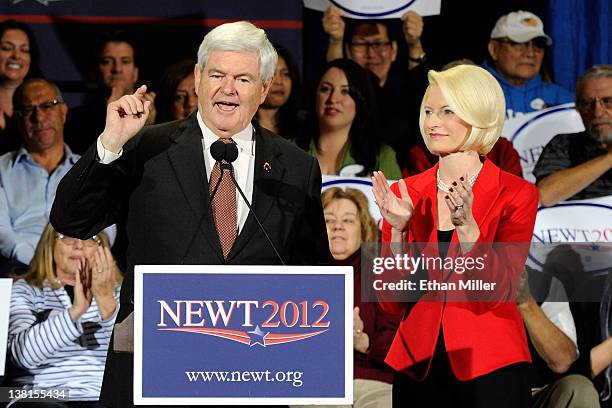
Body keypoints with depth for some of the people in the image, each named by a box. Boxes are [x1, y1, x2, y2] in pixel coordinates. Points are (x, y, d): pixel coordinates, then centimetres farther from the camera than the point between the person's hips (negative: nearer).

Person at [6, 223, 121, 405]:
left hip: (103, 399, 2)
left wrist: (107, 304, -18)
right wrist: (75, 311, -19)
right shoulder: (24, 291, 11)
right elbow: (22, 353, -9)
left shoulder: (117, 293, 17)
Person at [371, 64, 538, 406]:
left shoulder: (517, 195, -6)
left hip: (489, 367, -3)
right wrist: (398, 229, -14)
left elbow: (496, 292, -14)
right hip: (418, 363, 3)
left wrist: (466, 225, -26)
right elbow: (391, 302, -1)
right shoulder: (406, 194, 3)